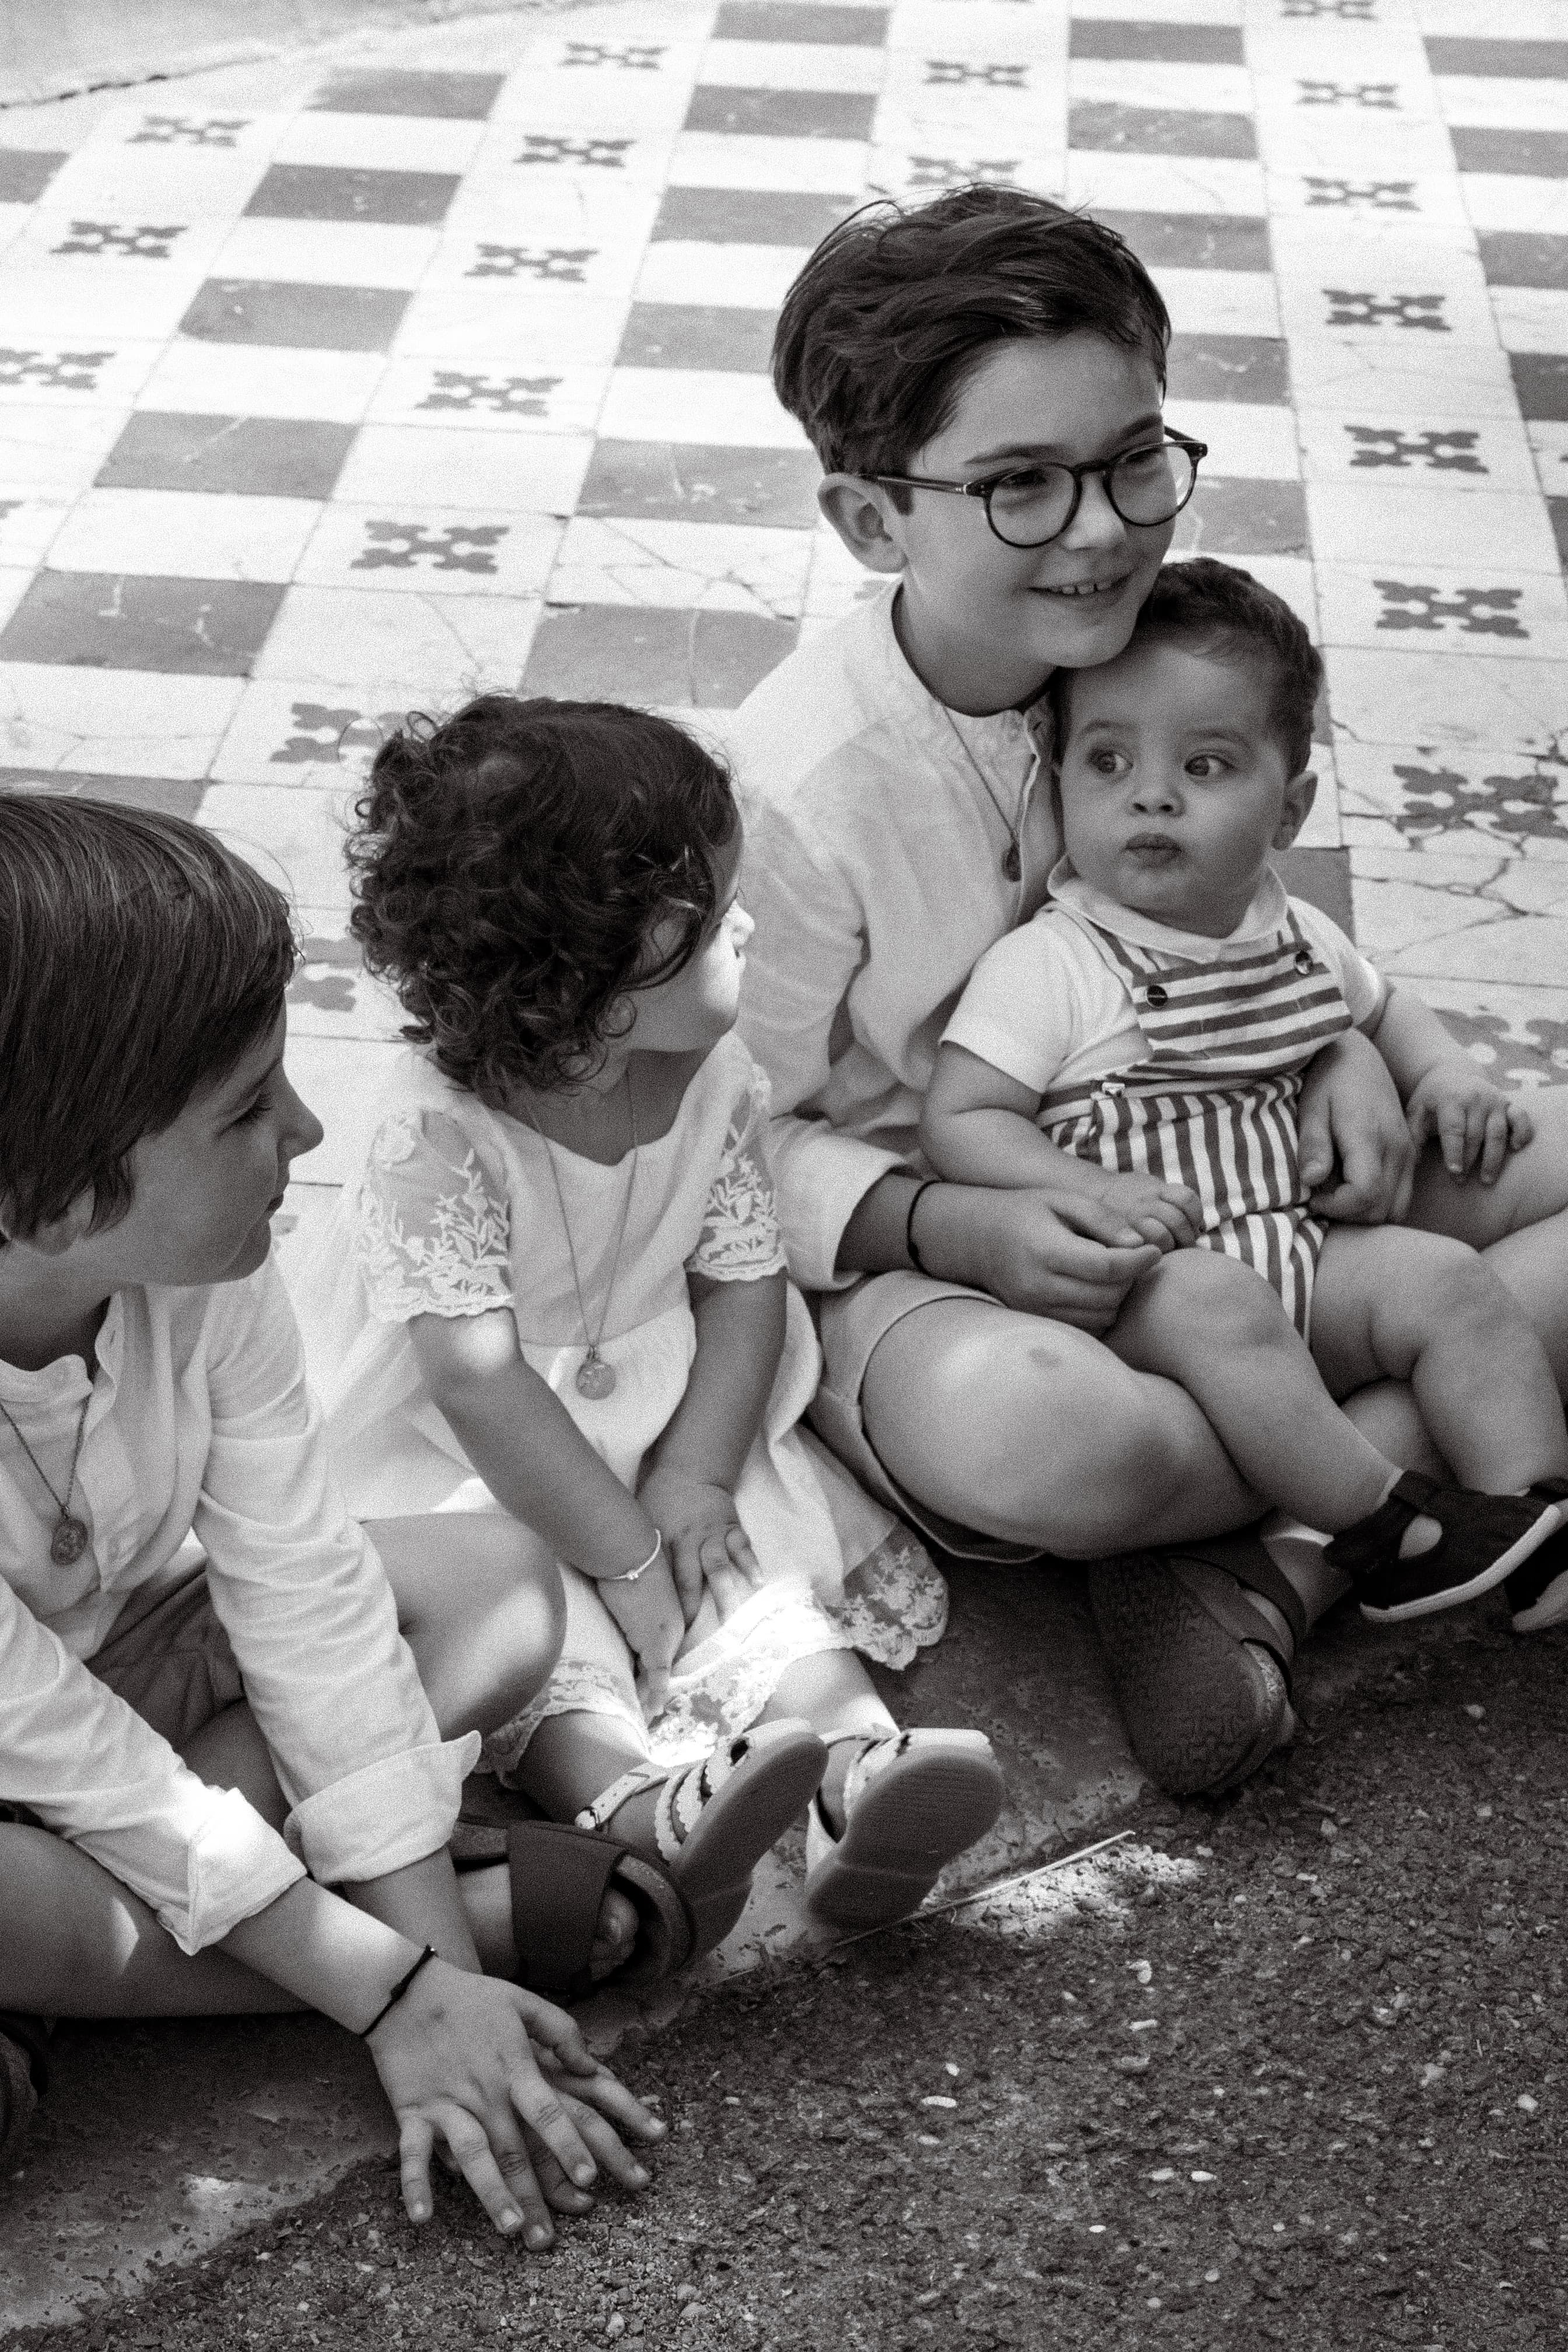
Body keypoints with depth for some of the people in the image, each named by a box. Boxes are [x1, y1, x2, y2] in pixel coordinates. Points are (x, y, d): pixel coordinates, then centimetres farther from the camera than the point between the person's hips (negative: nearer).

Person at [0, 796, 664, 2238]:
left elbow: (306, 1591, -15)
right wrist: (396, 1996, -26)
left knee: (498, 1593, -6)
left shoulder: (206, 1271, -19)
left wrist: (435, 1965, -19)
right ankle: (522, 1906, -18)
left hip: (117, 1649, 7)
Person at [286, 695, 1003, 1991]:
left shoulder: (715, 1082, -7)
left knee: (760, 1572, -18)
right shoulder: (442, 1130, -26)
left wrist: (695, 1479, -15)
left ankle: (858, 1765, -38)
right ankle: (642, 1800, -52)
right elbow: (478, 1376, -26)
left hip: (662, 1434, 5)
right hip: (465, 1468, -5)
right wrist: (627, 1556, -24)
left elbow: (746, 1286, -1)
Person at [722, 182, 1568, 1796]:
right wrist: (959, 1226, -28)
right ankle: (1389, 1465, -11)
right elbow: (743, 1146, -12)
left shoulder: (1155, 653, -4)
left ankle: (1257, 1560, -17)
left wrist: (1337, 1048, -6)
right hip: (915, 1262, -6)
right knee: (1025, 1431, -42)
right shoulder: (802, 778, -21)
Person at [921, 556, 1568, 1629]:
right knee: (1218, 1307, -35)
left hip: (1299, 1255, 7)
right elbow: (959, 1119, -14)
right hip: (1130, 1285, -7)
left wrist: (1449, 1074, 11)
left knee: (1445, 1277, -9)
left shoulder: (1298, 939, 10)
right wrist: (1089, 1191, -28)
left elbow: (1384, 1007, 31)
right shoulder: (1047, 966, -11)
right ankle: (1386, 1525, -28)